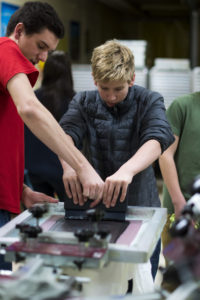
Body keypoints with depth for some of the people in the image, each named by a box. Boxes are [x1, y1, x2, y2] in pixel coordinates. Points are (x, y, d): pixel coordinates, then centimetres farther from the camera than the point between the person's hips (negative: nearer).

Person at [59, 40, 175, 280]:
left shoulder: (150, 102, -4)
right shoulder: (83, 103, 3)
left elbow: (157, 139, -23)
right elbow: (67, 134, -16)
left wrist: (127, 170, -43)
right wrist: (70, 165, -39)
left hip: (140, 207, -1)